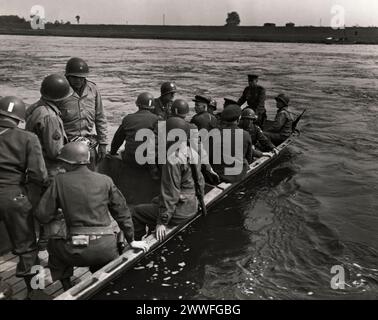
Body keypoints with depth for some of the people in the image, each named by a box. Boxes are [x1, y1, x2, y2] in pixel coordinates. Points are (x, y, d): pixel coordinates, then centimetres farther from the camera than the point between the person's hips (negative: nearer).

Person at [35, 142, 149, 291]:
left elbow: (42, 215, 0)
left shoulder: (59, 181, -1)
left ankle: (67, 288, 30)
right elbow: (122, 212, 9)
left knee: (53, 245, 30)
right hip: (107, 249, 2)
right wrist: (131, 240, 19)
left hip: (79, 250, -2)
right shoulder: (105, 180, 4)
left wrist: (58, 215, 22)